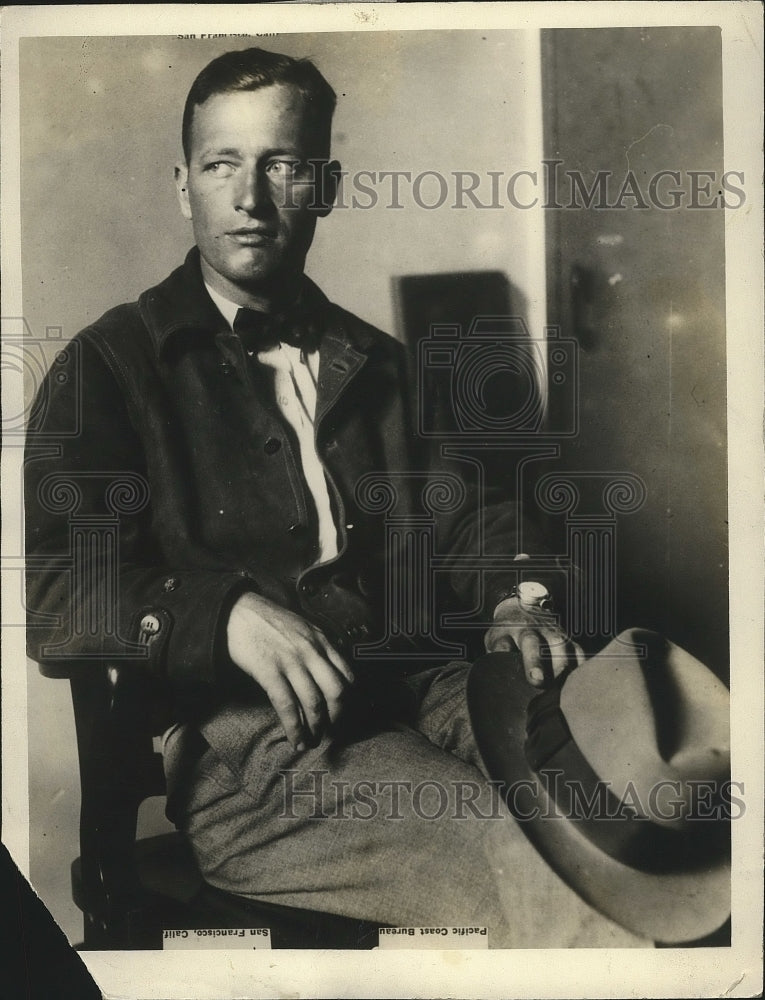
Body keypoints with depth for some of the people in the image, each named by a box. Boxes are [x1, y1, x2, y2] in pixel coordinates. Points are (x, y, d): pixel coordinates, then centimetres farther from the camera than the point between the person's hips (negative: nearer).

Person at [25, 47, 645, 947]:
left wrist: (513, 594, -3)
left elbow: (459, 511, 20)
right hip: (237, 742, -4)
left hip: (407, 692, 5)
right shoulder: (115, 365, 6)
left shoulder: (374, 364, 23)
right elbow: (42, 587, -5)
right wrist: (224, 611, -21)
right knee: (540, 865, -27)